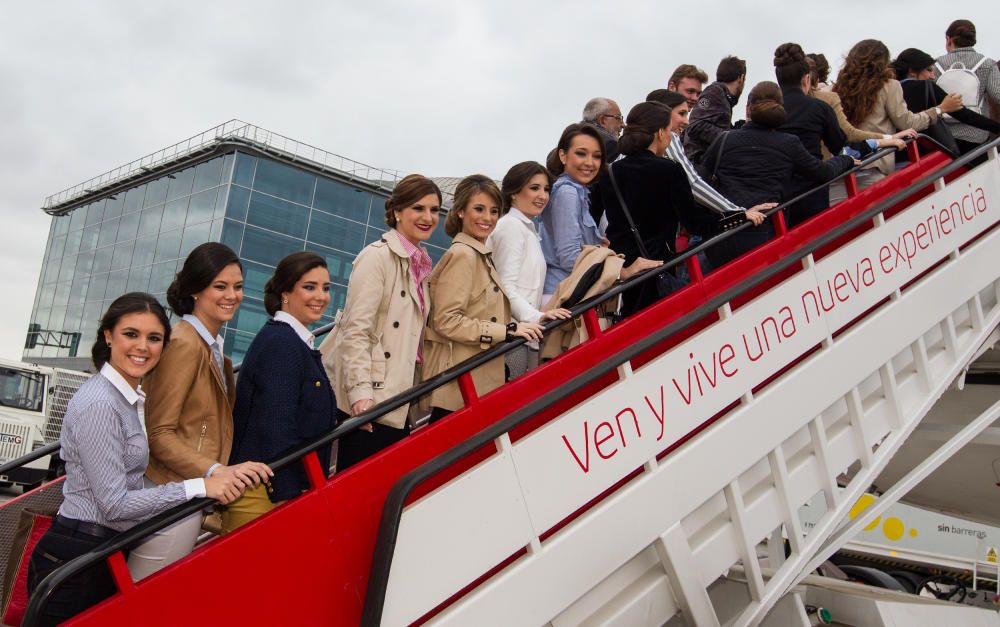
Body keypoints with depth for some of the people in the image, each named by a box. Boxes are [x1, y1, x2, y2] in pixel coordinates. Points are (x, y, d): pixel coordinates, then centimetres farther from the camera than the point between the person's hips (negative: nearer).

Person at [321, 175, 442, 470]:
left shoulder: (420, 263, 14)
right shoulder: (377, 257, -10)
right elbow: (355, 331, -17)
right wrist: (360, 392, -24)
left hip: (397, 402, 8)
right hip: (369, 401, -8)